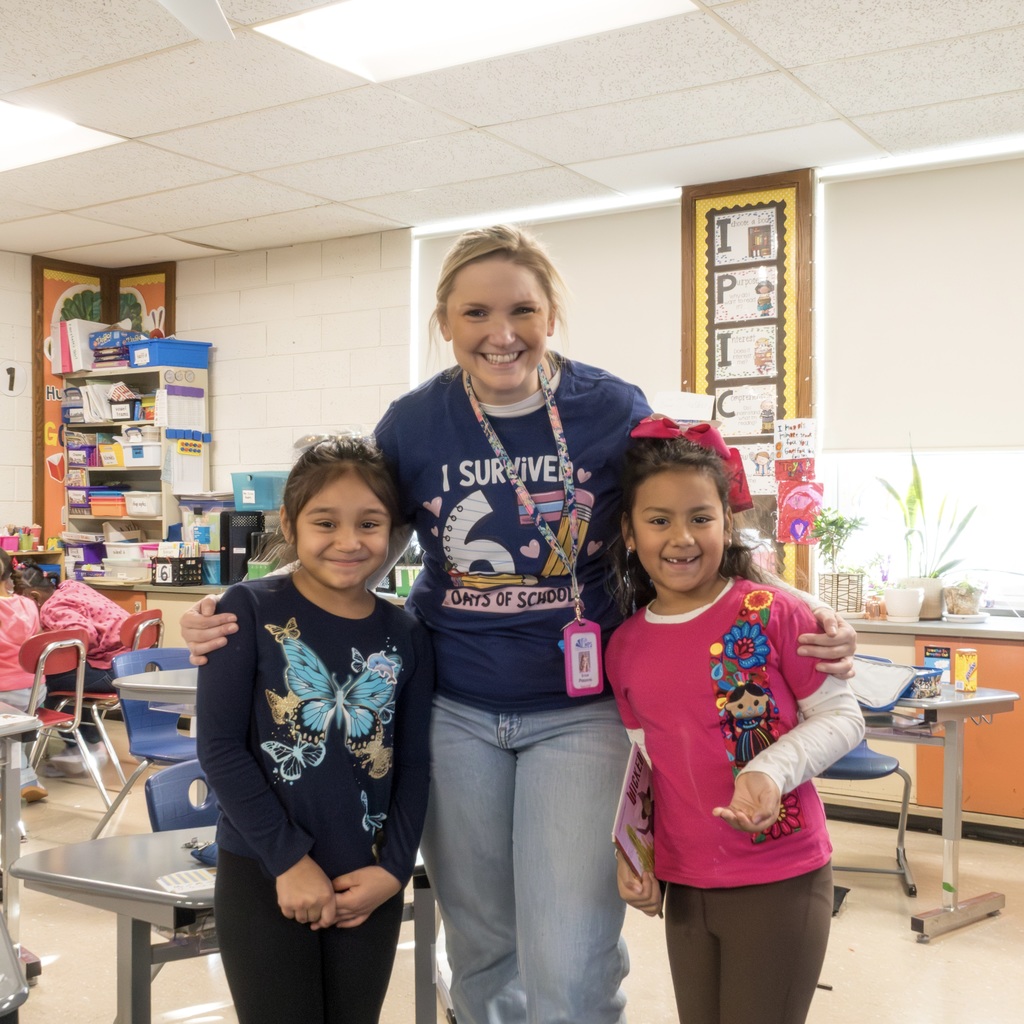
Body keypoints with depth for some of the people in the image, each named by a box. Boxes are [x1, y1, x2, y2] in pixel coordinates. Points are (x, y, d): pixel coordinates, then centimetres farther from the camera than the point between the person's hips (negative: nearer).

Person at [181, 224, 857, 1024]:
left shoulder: (616, 413, -8)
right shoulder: (411, 425, -4)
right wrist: (238, 619, -8)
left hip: (578, 710, -2)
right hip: (455, 710, 2)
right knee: (481, 948, 15)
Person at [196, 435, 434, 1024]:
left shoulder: (406, 637, 2)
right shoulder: (250, 611, -8)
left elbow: (414, 765, 5)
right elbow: (220, 746, -10)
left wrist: (393, 869, -6)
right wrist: (289, 860, -13)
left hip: (369, 885, 3)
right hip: (262, 875, -3)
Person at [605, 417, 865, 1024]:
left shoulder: (772, 612, -13)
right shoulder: (624, 647, 2)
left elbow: (842, 716, -8)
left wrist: (771, 771, -22)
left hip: (781, 880, -4)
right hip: (683, 885, 5)